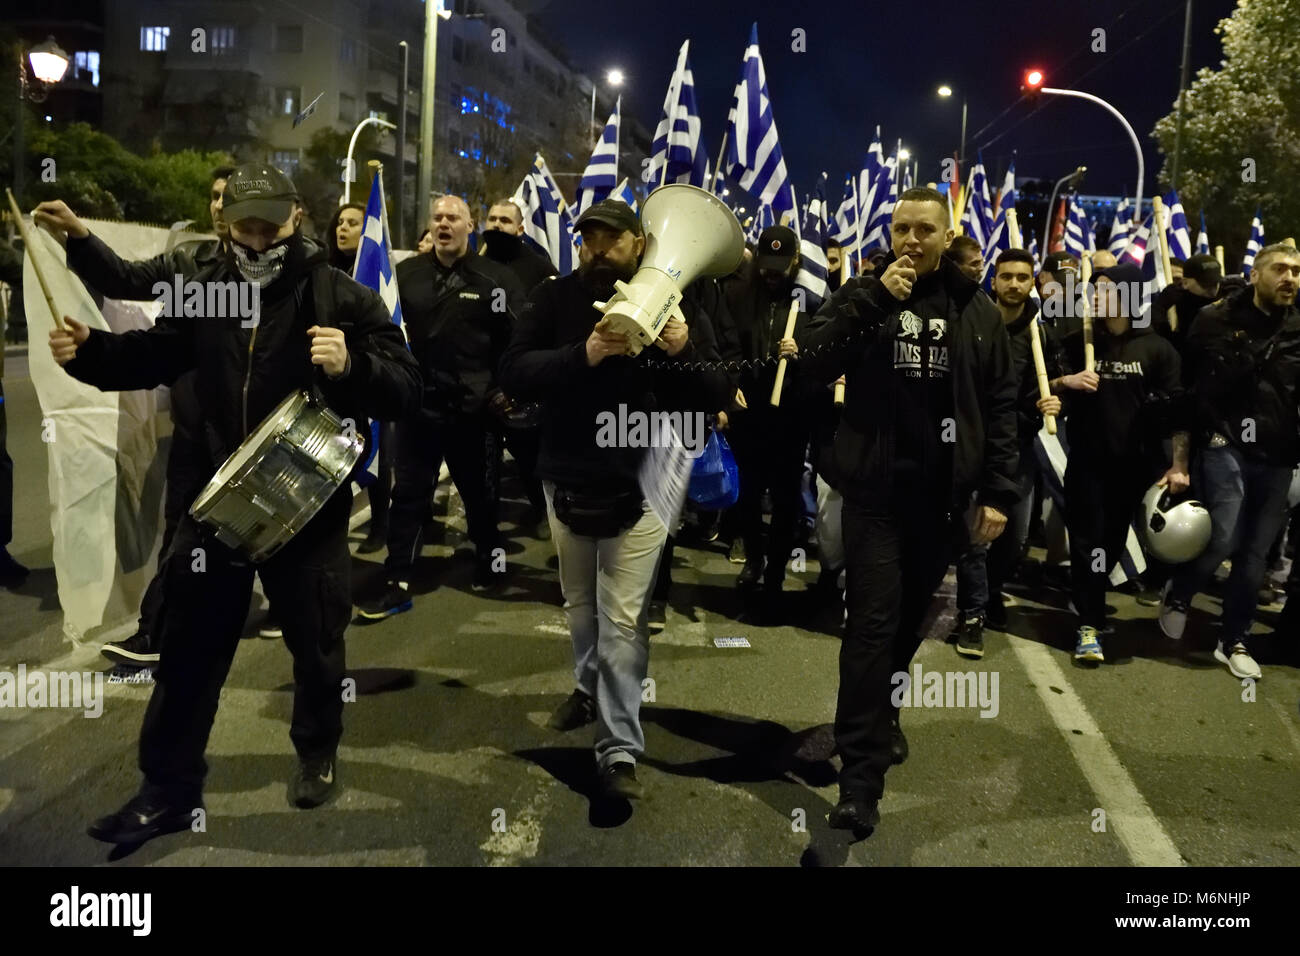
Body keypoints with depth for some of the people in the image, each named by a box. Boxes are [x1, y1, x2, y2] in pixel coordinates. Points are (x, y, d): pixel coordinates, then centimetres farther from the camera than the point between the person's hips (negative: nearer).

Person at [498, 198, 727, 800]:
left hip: (639, 486, -2)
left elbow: (714, 396, -6)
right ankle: (590, 685, 46)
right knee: (580, 602, 20)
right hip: (566, 480, 3)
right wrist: (583, 355, -30)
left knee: (623, 620, -3)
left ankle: (619, 751, 6)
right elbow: (513, 373, -15)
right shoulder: (555, 298, -3)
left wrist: (682, 353, -26)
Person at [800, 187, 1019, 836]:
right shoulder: (862, 294, 2)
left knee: (910, 615, 15)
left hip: (942, 490, 3)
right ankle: (860, 770, -3)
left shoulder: (976, 310, 5)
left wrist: (997, 491, 0)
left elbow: (1000, 405, 6)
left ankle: (879, 713, 38)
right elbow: (814, 362, -13)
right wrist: (876, 299, -18)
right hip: (875, 485, -3)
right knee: (874, 619, -7)